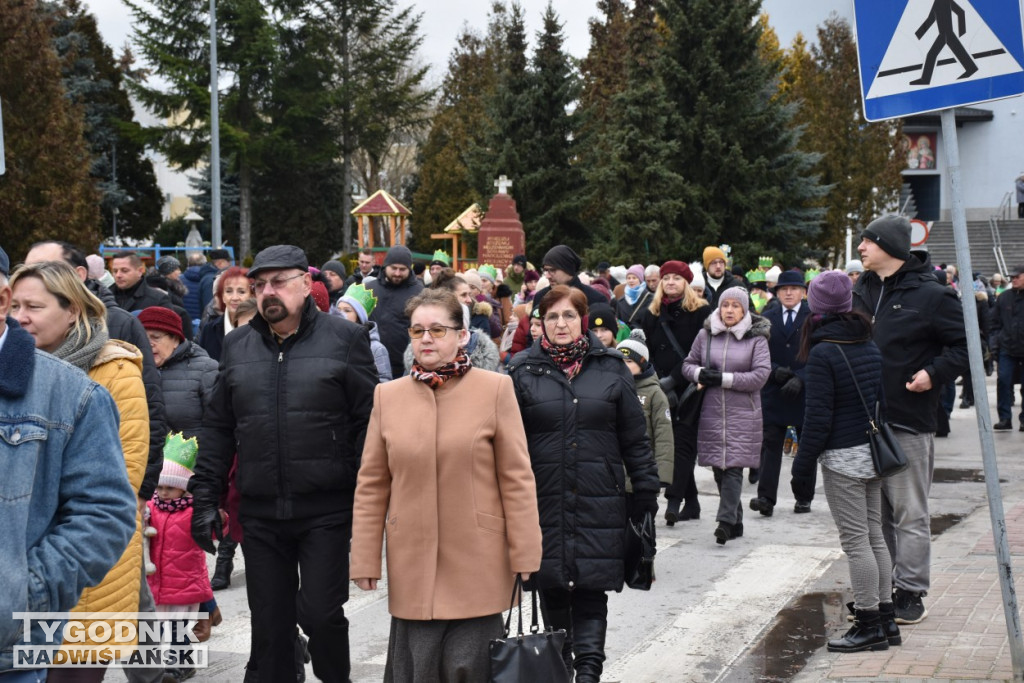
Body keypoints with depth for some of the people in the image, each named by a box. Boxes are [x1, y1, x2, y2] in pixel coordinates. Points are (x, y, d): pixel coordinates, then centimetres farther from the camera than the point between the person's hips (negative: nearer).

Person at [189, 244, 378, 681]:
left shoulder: (345, 338, -1)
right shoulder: (237, 345, 11)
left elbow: (368, 423, -3)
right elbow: (217, 428, 13)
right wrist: (205, 497, 8)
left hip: (326, 510, -3)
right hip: (260, 513, 4)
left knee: (321, 613, -3)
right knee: (269, 624, 9)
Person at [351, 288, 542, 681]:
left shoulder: (495, 389, -2)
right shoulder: (387, 396, 6)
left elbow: (517, 478, -2)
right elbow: (371, 486, 7)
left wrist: (525, 555, -5)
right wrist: (365, 560, 3)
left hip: (477, 563, -2)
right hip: (412, 565, 2)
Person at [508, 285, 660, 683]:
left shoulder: (610, 368, 6)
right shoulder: (523, 371, 4)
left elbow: (634, 437, 8)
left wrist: (645, 492, 5)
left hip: (599, 501, 0)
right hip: (544, 501, 1)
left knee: (591, 590, -4)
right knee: (551, 590, 8)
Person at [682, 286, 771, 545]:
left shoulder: (756, 338, -1)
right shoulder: (705, 334, 8)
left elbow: (761, 375, -9)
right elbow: (688, 364, 15)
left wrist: (724, 378, -13)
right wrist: (700, 373, -8)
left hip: (743, 414, -3)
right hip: (711, 412, 3)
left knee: (733, 467, -11)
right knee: (719, 468, 7)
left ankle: (726, 521, -12)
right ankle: (735, 521, 19)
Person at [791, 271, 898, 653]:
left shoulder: (822, 353, -15)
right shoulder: (870, 346, 7)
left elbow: (818, 416, -15)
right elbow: (881, 399, 13)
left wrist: (803, 466, -9)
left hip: (842, 457, -8)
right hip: (873, 450, 8)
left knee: (856, 542, -3)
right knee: (874, 536, 14)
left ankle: (869, 625, 2)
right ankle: (886, 618, 20)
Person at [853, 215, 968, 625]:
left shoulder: (929, 295, -9)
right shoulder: (862, 292, 11)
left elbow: (964, 343, -7)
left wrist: (935, 373, -16)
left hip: (909, 423, -6)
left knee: (910, 513, 1)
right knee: (874, 511, 14)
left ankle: (911, 593, 9)